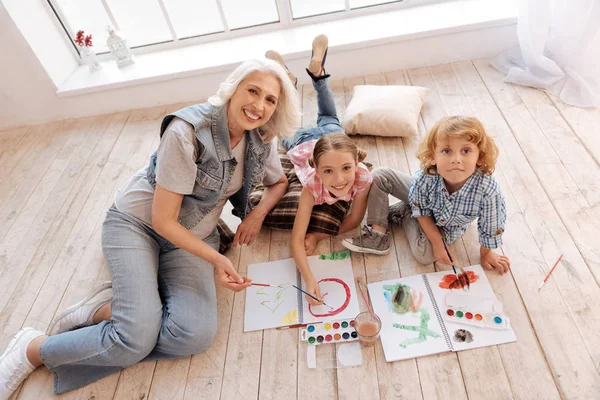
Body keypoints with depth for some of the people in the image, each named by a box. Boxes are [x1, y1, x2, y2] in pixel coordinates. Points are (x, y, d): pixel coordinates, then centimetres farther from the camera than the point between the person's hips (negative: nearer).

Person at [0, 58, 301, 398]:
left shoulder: (261, 139, -5)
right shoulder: (187, 132, -23)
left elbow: (279, 182, 14)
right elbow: (162, 220, -20)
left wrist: (257, 215, -5)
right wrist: (215, 258, -23)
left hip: (193, 234, 5)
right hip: (137, 223, -4)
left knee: (196, 334, -21)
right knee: (137, 340, -21)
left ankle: (104, 310, 1)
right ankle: (32, 349, 7)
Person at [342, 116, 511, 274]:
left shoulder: (488, 190, -41)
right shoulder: (426, 178, -37)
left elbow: (491, 228, -21)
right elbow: (421, 211, -16)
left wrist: (486, 253, -5)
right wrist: (437, 243, -18)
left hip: (445, 227, 0)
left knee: (425, 254, -24)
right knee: (379, 176, -14)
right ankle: (377, 235, -9)